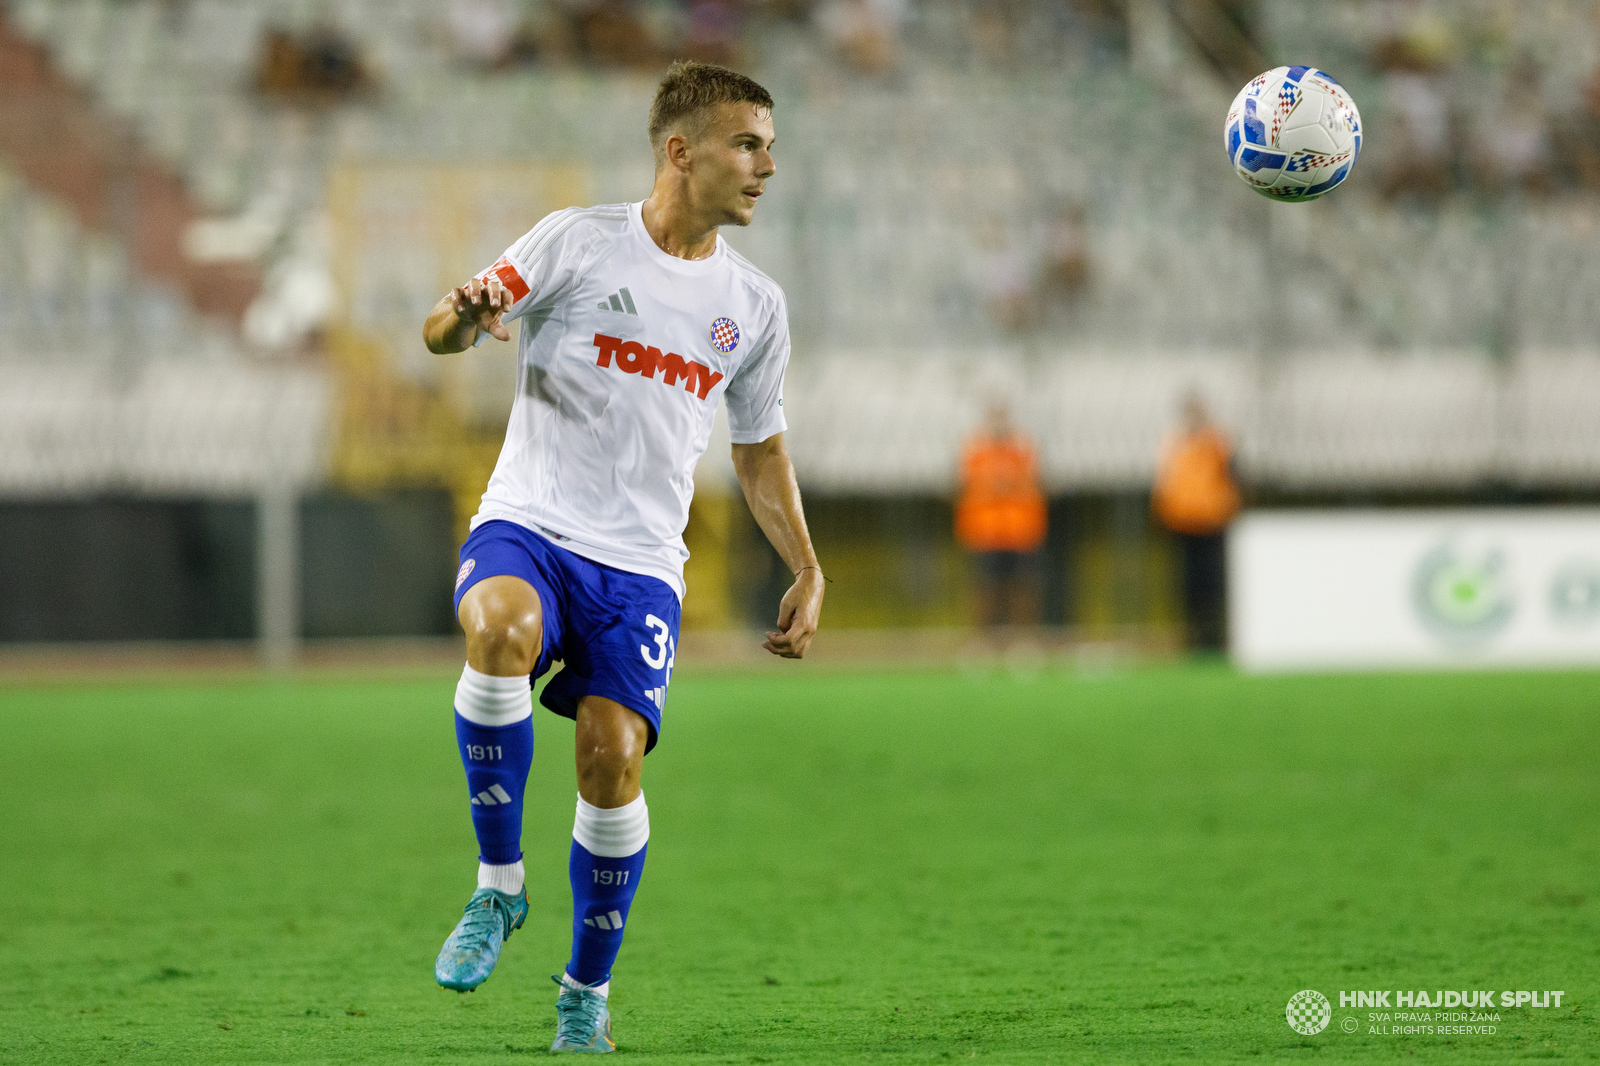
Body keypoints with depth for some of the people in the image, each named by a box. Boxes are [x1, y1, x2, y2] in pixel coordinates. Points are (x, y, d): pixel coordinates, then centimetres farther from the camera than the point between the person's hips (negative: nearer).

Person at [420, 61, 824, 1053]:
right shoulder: (580, 241, -1)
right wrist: (467, 315, -26)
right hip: (528, 524, -3)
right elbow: (443, 332, -2)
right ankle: (500, 882, -16)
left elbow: (761, 449, 24)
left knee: (613, 755, -16)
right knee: (502, 630, -35)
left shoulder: (755, 305, 11)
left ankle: (588, 990, 7)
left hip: (640, 564, 3)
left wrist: (808, 571, 16)